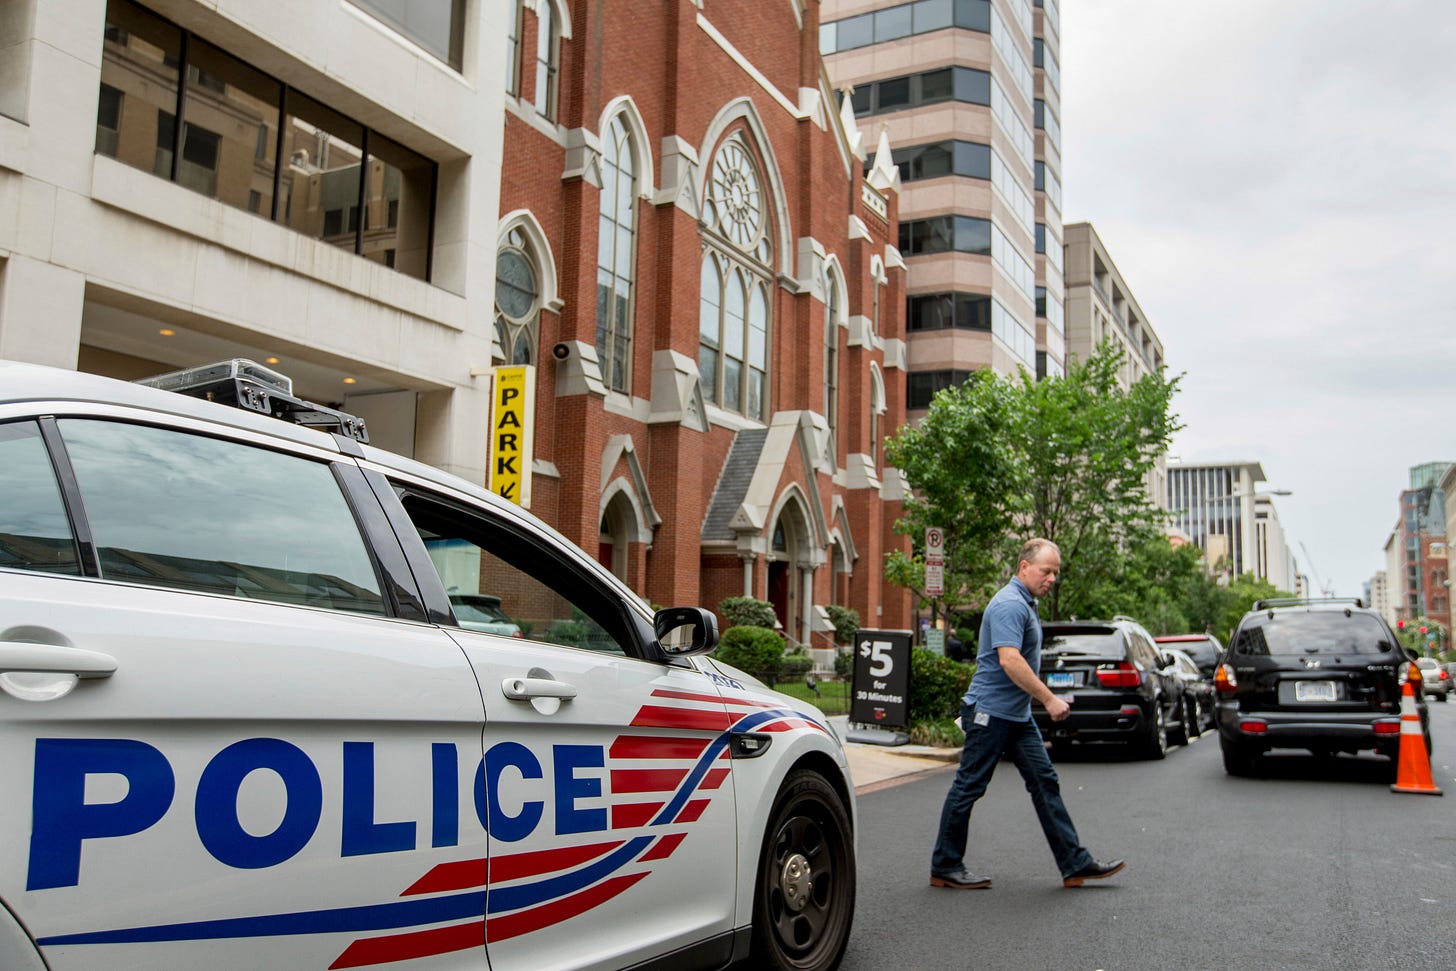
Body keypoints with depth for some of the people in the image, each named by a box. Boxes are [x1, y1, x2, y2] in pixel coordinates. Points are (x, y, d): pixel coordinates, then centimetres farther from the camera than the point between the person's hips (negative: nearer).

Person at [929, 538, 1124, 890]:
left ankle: (1075, 864, 10)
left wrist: (1044, 699, 26)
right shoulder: (1009, 604, -18)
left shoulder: (1025, 604, 16)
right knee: (969, 787, -1)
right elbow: (1009, 660, -28)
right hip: (989, 711, -10)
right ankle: (944, 867, 9)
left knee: (1044, 782, 7)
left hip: (1017, 715, 10)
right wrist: (1049, 699, -26)